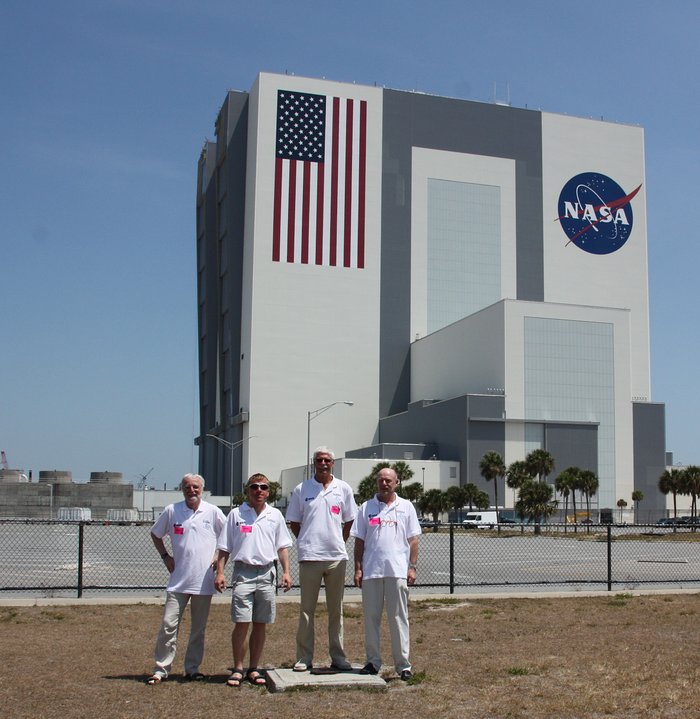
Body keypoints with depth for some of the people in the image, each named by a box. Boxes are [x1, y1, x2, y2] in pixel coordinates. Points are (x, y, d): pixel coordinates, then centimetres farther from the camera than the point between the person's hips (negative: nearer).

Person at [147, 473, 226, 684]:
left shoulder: (213, 512, 1)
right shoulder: (171, 511, 2)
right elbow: (155, 534, 15)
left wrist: (219, 556, 2)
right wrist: (165, 556, 6)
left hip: (204, 581, 1)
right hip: (178, 580, 0)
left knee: (199, 628, 9)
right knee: (169, 625, -4)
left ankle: (192, 668, 19)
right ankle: (161, 669, 5)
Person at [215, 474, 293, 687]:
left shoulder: (275, 515, 10)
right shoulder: (236, 514, 5)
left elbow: (282, 546, 13)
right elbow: (225, 547, 6)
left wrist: (286, 572, 5)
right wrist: (219, 572, -2)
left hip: (266, 573, 2)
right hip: (243, 572, -2)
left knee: (261, 624, 6)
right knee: (242, 623, -7)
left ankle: (254, 669, 15)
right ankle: (238, 669, 4)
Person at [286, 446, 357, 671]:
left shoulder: (343, 488, 7)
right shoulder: (301, 489, 3)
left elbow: (349, 521, 14)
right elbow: (294, 523, 9)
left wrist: (338, 543, 9)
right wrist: (307, 543, 6)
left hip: (337, 557, 1)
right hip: (309, 557, -1)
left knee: (336, 610, 8)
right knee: (306, 610, 2)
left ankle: (338, 657, 14)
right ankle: (304, 658, 9)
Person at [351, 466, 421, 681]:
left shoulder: (406, 507, 8)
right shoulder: (366, 508, 9)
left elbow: (413, 540, 6)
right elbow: (359, 541, 8)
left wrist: (412, 567, -2)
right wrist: (357, 568, 2)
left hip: (397, 571, -1)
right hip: (371, 571, 1)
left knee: (399, 618, 1)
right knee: (371, 617, 6)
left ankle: (403, 665, 6)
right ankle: (373, 662, 16)